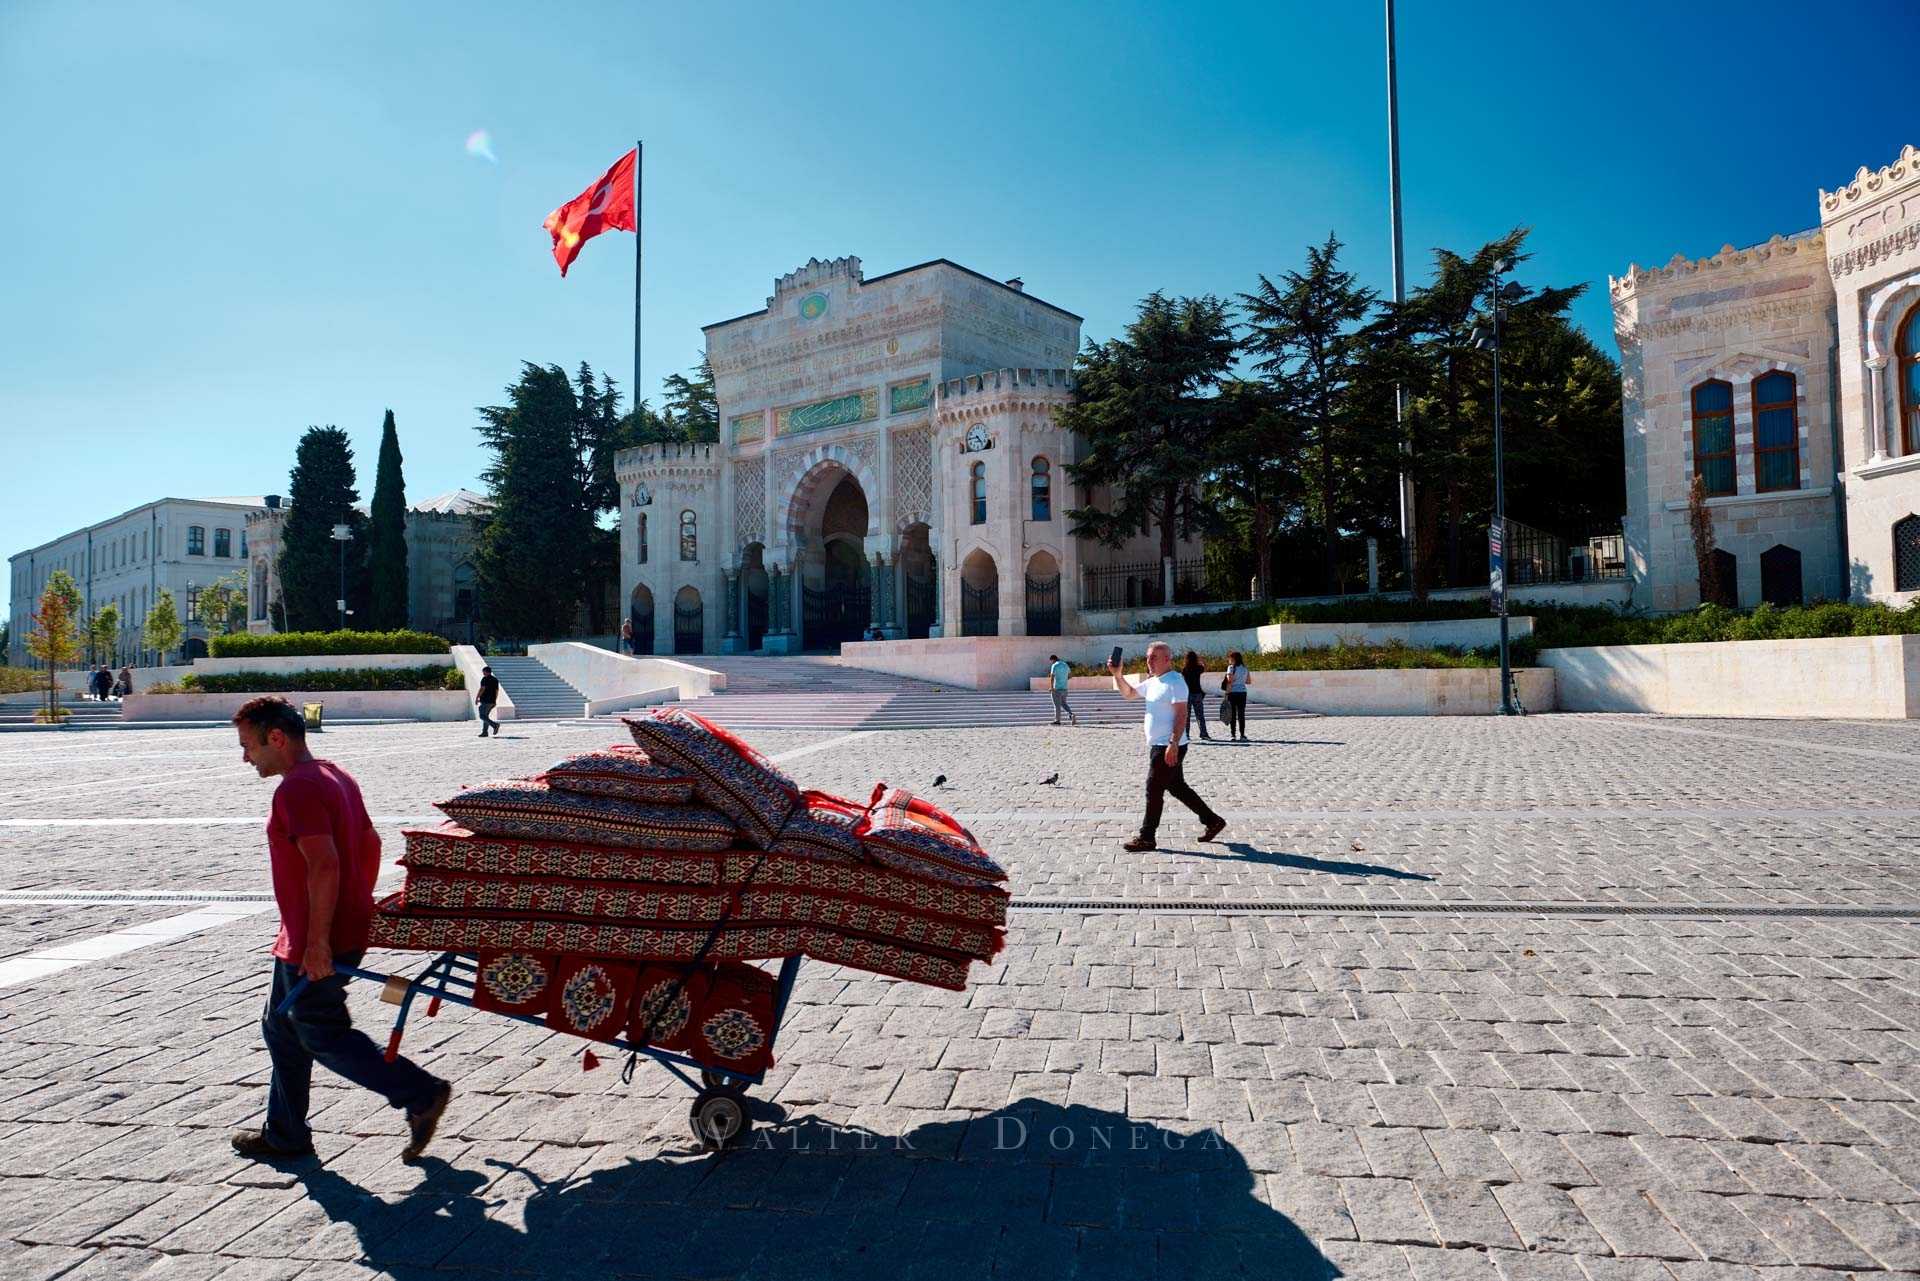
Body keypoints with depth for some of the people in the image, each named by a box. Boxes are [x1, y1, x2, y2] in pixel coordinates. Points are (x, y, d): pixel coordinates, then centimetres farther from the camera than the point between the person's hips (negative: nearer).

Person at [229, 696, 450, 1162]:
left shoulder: (296, 790, -20)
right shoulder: (335, 776, 11)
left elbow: (324, 866, -29)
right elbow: (371, 843, 16)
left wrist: (317, 941, -26)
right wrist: (359, 907, 19)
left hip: (316, 944, -10)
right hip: (347, 929, 10)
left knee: (323, 1035, 2)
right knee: (283, 1027, 20)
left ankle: (421, 1094, 2)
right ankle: (284, 1133, 31)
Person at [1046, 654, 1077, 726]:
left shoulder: (1054, 666, -11)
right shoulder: (1065, 665, 11)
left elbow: (1052, 678, -19)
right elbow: (1070, 676, 17)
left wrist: (1052, 687, -12)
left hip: (1057, 688, -7)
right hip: (1064, 688, 7)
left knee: (1057, 705, 2)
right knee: (1063, 704, 18)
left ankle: (1057, 720, 8)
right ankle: (1071, 715, -1)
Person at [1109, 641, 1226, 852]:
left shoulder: (1174, 681, -14)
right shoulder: (1152, 682, 14)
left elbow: (1181, 715, -20)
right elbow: (1129, 693, 23)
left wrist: (1173, 744, -26)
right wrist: (1116, 674, 7)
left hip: (1168, 747, -9)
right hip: (1159, 746, 9)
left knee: (1154, 790, -4)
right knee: (1177, 788, 15)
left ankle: (1147, 838, 3)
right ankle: (1212, 821, 25)